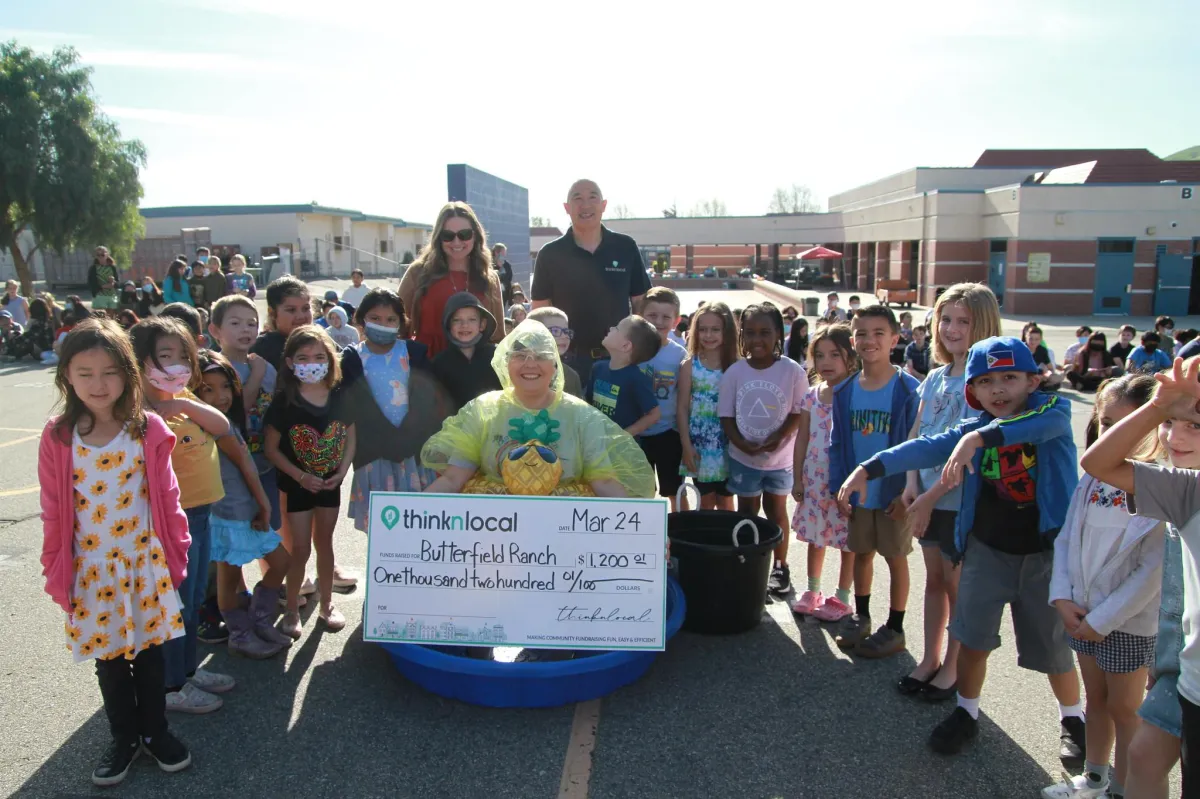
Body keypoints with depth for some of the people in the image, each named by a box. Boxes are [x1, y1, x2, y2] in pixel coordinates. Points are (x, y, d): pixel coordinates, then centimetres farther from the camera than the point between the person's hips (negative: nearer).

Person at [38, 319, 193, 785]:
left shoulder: (148, 430, -9)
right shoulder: (58, 438, -8)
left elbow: (166, 497, -3)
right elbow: (53, 511, -2)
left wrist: (174, 555, 0)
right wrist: (56, 571, 0)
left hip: (145, 561, 0)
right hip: (91, 567, 0)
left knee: (149, 650, 14)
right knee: (109, 657, 15)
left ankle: (156, 729, 34)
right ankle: (125, 737, 34)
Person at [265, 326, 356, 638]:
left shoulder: (340, 396, -5)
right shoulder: (284, 401, -14)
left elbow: (350, 437, 3)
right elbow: (271, 449, -11)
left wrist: (341, 471, -10)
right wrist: (301, 476, -17)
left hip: (330, 482, 3)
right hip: (297, 484, -3)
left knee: (324, 542, 15)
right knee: (301, 548, 3)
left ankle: (327, 603, 30)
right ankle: (292, 610, 21)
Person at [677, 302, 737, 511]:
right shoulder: (690, 365, -3)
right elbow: (682, 407, -2)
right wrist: (686, 445, -6)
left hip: (728, 445, 0)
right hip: (700, 444, 1)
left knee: (725, 503, 14)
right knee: (706, 502, 12)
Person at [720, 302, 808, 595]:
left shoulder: (793, 371, -12)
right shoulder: (734, 372, -7)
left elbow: (798, 413, -8)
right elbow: (726, 416, -3)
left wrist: (777, 438, -22)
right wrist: (742, 444, -18)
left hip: (780, 457, -1)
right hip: (743, 456, 1)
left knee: (776, 510, 13)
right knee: (747, 510, 13)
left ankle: (780, 567, 28)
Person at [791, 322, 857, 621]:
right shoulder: (811, 396, 5)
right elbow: (802, 438, 8)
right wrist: (797, 478, 7)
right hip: (814, 479, 5)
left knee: (847, 540, 7)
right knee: (815, 536, 16)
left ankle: (842, 598, 23)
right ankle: (812, 590, 33)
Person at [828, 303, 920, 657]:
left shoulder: (908, 390, -12)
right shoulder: (844, 391, 0)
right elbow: (837, 443, 5)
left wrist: (908, 493, -15)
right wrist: (838, 487, 0)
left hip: (893, 493, -4)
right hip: (857, 492, 4)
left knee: (896, 558, 10)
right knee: (861, 553, 16)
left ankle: (894, 628, 24)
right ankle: (860, 617, 34)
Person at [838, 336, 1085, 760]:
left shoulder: (1054, 411, -9)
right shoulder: (974, 429, -2)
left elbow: (1043, 425, -32)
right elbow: (926, 448, -12)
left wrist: (979, 438, -49)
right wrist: (868, 468, -24)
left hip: (1046, 550, -2)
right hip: (987, 549, 2)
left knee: (1052, 646, 12)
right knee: (972, 636, 8)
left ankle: (1073, 719, 38)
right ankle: (966, 713, 29)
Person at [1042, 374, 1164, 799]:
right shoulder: (1092, 480, 0)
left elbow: (1154, 569, -19)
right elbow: (1066, 539, 5)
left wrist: (1104, 619, -15)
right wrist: (1062, 596, -7)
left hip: (1129, 622, -6)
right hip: (1082, 614, 6)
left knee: (1124, 708, 11)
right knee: (1096, 699, 21)